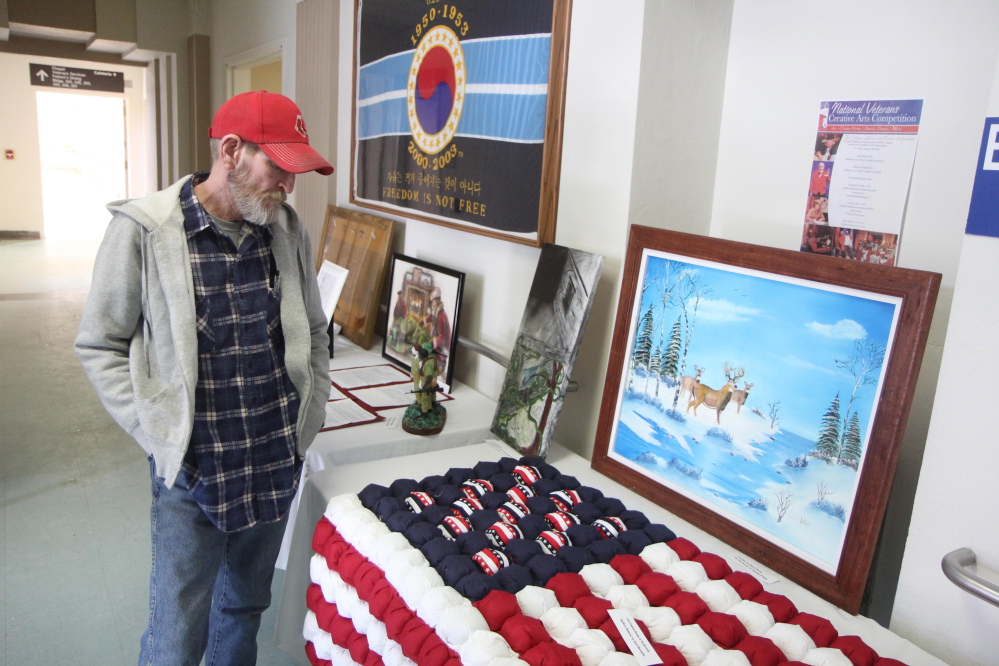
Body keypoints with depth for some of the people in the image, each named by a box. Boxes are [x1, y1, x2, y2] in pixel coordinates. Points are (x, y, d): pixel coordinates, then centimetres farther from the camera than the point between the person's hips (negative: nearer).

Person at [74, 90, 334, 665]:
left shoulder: (288, 229, 1)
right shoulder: (143, 230, -12)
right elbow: (99, 346, -4)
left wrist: (312, 414, 6)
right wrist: (159, 435, -11)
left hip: (278, 466, 4)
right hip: (193, 471, -4)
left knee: (247, 606, 23)